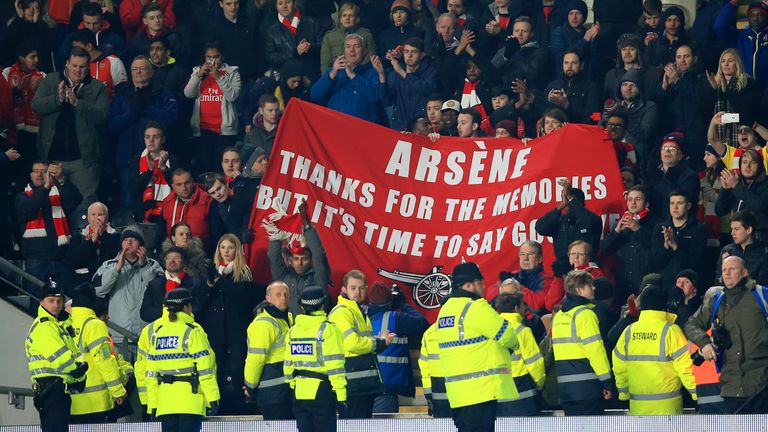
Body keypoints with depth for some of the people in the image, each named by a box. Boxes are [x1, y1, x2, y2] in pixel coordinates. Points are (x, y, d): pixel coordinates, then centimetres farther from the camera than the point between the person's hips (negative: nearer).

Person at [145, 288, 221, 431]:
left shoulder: (157, 334, 11)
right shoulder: (193, 332, -5)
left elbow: (151, 374, 12)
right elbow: (205, 370, -9)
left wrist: (153, 405, 16)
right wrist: (213, 398, -6)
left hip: (165, 404, 5)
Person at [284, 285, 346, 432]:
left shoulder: (293, 331, 8)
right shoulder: (328, 329, -9)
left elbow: (288, 365, 11)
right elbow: (334, 365, -13)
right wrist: (341, 395, -11)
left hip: (299, 393, 5)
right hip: (322, 391, -5)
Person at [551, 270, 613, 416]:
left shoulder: (558, 316, 15)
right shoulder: (585, 314, -10)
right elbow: (596, 349, -15)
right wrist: (607, 382, -11)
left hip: (564, 386, 8)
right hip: (587, 386, -8)